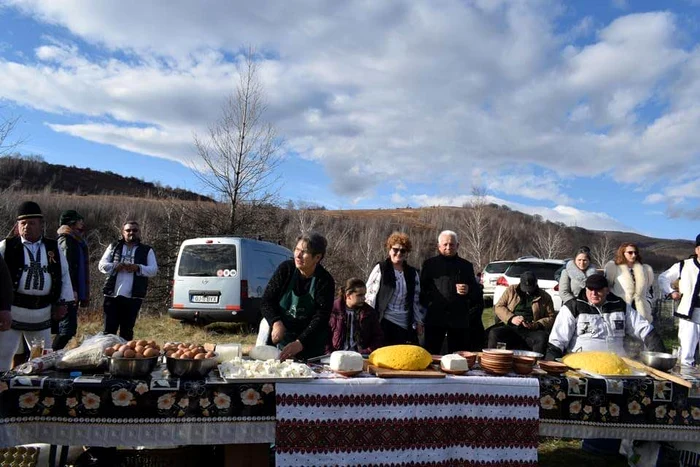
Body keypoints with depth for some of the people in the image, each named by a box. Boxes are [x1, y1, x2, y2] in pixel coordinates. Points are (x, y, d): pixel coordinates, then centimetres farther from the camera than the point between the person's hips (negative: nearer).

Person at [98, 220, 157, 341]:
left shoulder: (147, 250, 10)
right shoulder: (114, 247, 15)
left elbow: (154, 270, 1)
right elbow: (101, 265, 8)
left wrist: (138, 268, -17)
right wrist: (115, 267, -12)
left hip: (133, 298, -1)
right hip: (112, 295, 1)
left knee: (127, 332, 6)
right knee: (109, 330, 2)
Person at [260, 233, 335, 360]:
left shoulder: (325, 281, -13)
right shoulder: (285, 269, -7)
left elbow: (321, 318, -19)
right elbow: (266, 302, -5)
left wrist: (299, 343, -31)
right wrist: (276, 323, -24)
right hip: (279, 340, 2)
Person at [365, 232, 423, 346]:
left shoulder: (412, 273, 11)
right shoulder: (380, 269, -1)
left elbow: (416, 300, 16)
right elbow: (369, 294, -2)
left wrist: (418, 322, 14)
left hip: (406, 325, 4)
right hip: (384, 322, -4)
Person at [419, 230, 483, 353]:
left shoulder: (466, 266, 13)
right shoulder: (429, 264, 7)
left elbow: (477, 292, 15)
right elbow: (422, 288, 7)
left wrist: (469, 290, -7)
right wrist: (427, 304, -10)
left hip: (459, 319, 2)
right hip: (435, 318, -2)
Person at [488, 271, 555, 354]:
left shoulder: (545, 297, 10)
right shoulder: (511, 290, 11)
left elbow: (551, 317, 10)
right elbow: (498, 306, 8)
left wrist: (536, 325, -10)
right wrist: (511, 318, -10)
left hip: (532, 331, 0)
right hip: (511, 327, 1)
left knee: (542, 338, -34)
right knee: (493, 333, -29)